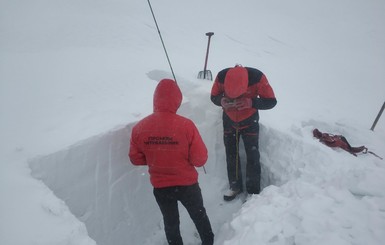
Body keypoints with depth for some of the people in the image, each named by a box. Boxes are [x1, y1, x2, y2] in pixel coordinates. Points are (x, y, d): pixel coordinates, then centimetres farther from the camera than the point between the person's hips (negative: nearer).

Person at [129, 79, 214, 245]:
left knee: (170, 221, 24)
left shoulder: (140, 127, -15)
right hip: (187, 184, -1)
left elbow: (135, 159, -3)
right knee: (199, 215, 26)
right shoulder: (186, 125, -23)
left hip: (160, 186, 1)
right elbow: (200, 159, -18)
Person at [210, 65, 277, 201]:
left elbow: (271, 101, -22)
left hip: (249, 122, -2)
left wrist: (251, 102, -39)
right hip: (229, 121, 2)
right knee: (231, 155, 13)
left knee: (252, 157, 0)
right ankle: (235, 187, 31)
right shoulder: (221, 76, -28)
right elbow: (214, 96, -10)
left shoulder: (257, 77, -32)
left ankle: (253, 191, 16)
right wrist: (221, 101, -33)